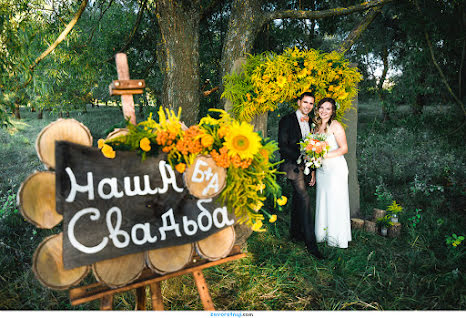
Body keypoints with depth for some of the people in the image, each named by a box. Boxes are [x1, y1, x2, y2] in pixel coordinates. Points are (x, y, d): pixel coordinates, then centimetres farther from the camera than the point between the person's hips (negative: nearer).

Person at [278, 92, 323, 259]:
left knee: (298, 198, 14)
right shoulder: (287, 120, -5)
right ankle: (310, 243, -13)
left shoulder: (311, 122, 14)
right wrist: (300, 156, -20)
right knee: (304, 198, -15)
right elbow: (282, 145, -11)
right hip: (292, 164, -6)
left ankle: (295, 232, 29)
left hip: (305, 165, 6)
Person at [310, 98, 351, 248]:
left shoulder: (335, 125, -6)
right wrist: (313, 174, 12)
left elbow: (344, 148, -11)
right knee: (322, 202, 9)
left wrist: (325, 155, -20)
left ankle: (337, 238, 12)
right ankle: (323, 235, 20)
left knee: (335, 202, -1)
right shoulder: (316, 126, 13)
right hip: (321, 170, 6)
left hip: (336, 168, -6)